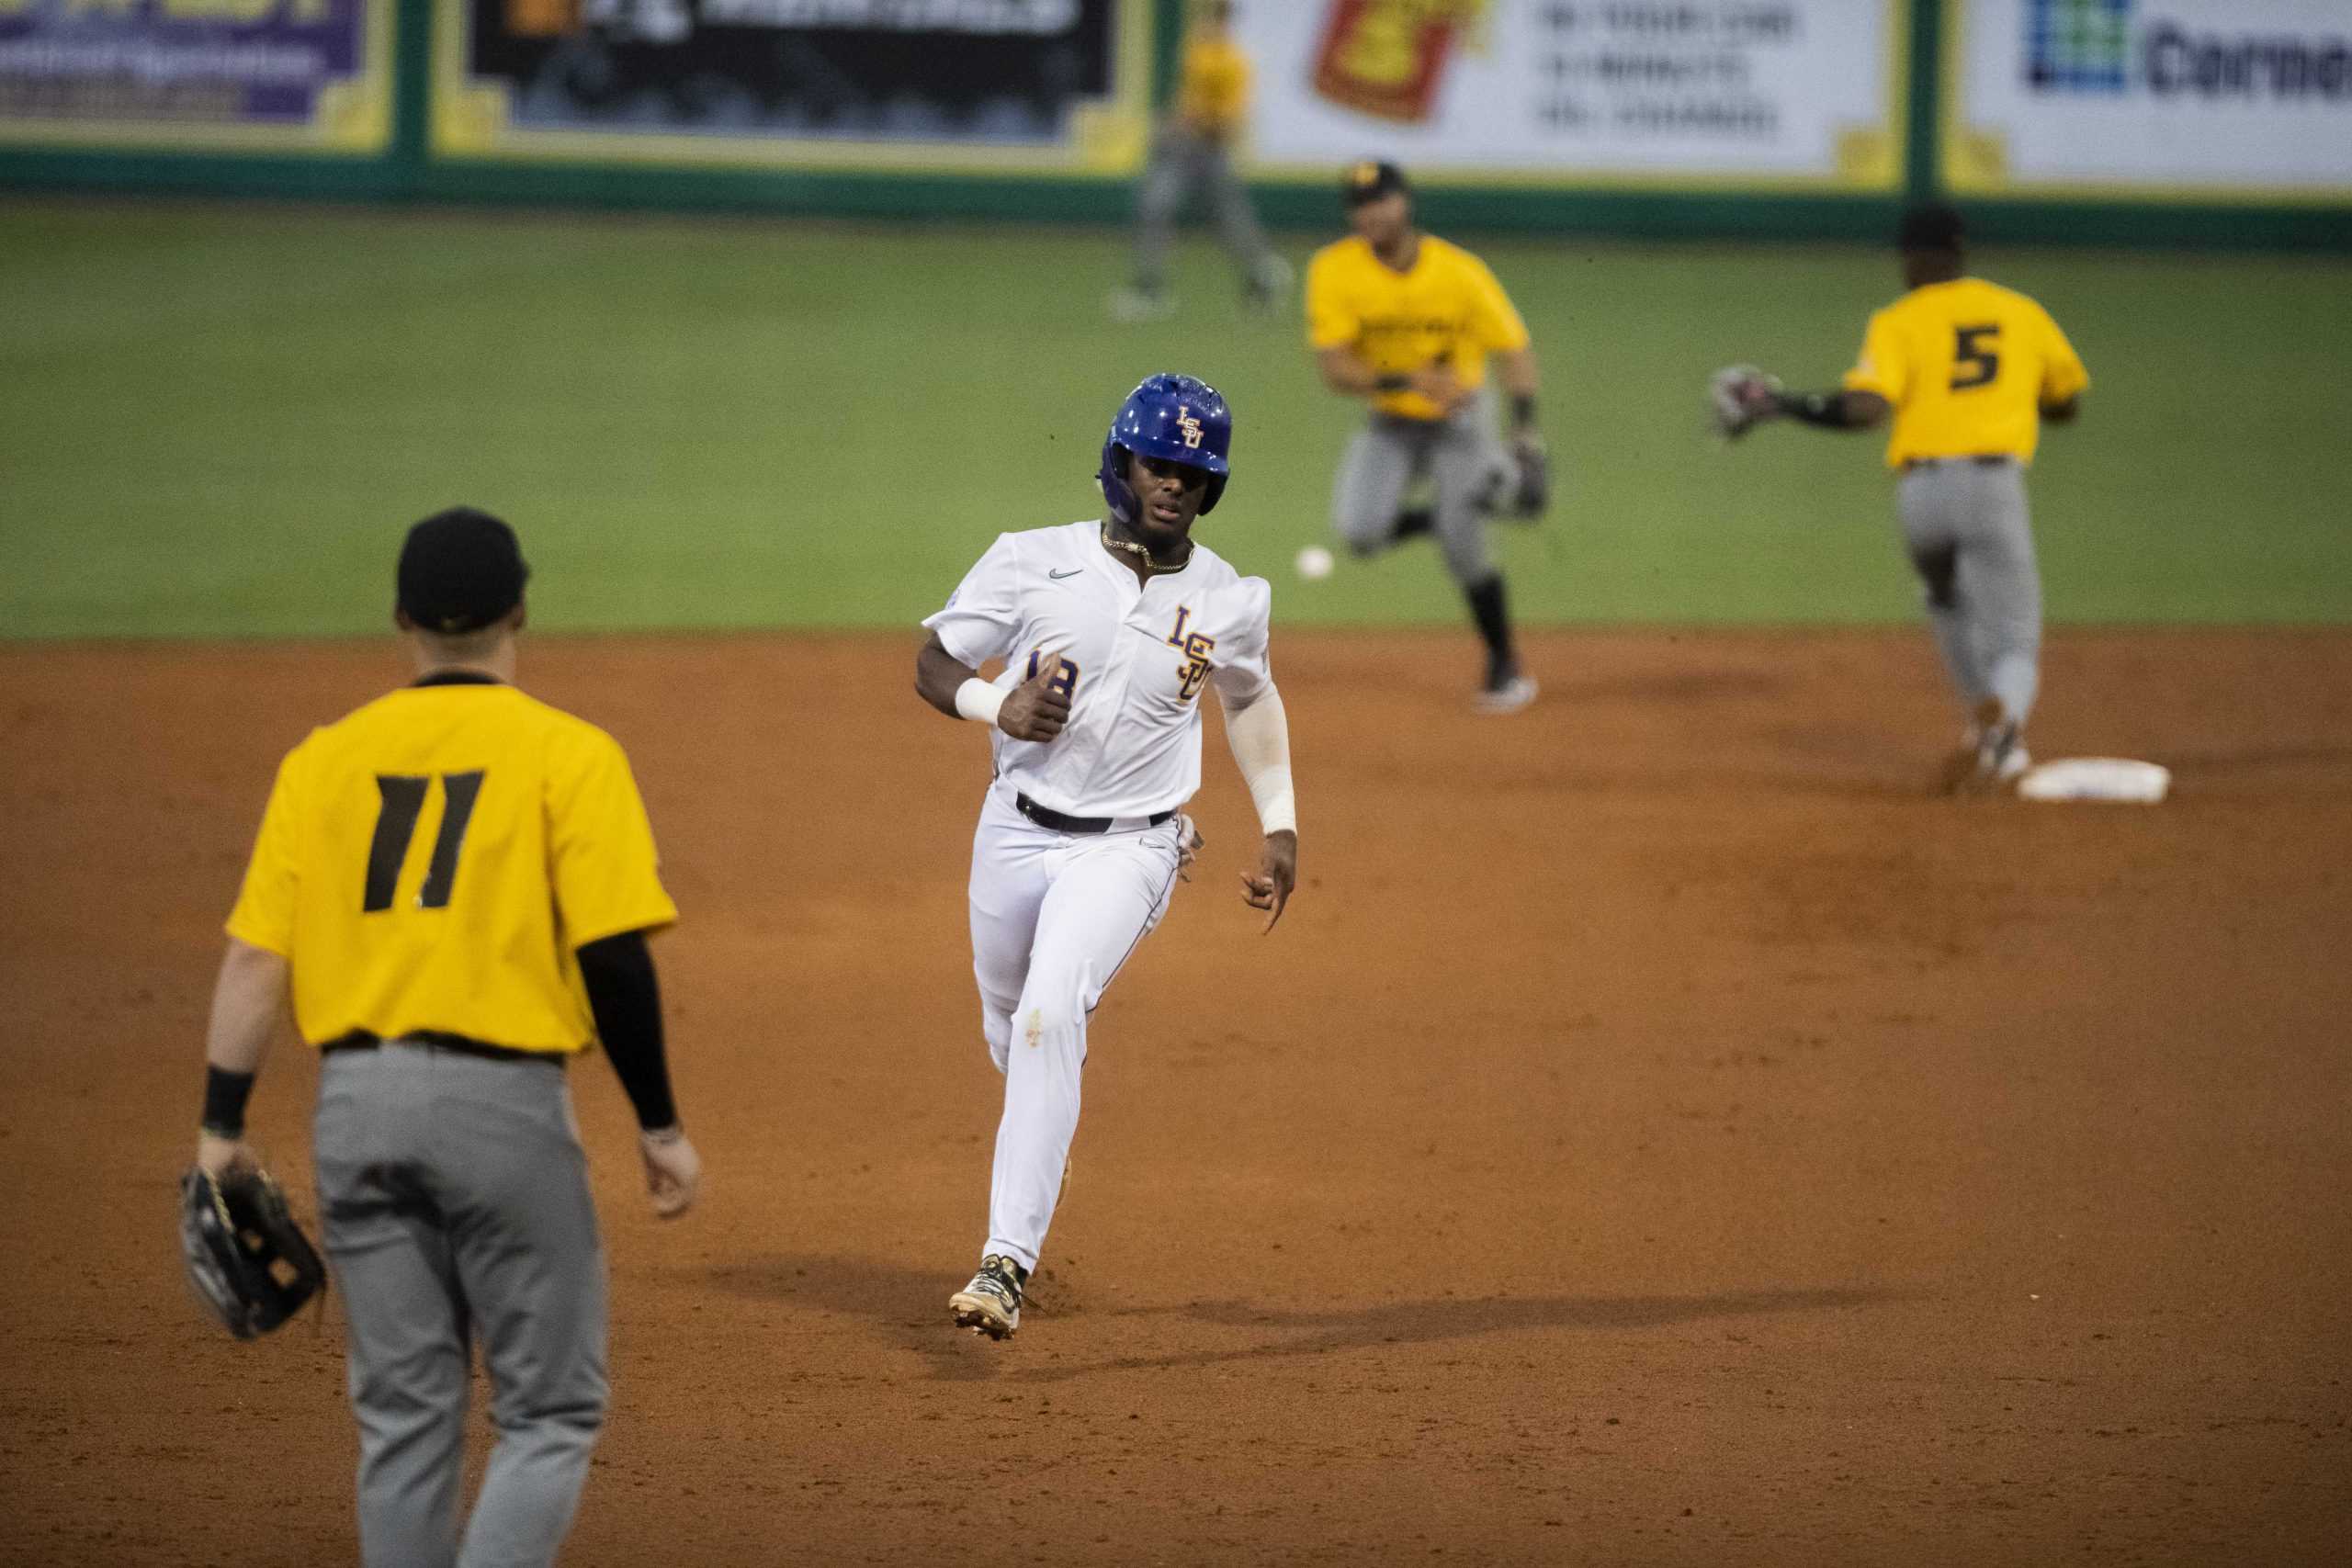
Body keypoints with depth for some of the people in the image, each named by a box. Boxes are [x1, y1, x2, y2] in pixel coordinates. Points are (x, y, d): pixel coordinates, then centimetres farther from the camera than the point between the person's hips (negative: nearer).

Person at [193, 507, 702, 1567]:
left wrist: (221, 1130, 7)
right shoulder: (566, 754, -4)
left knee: (403, 1418, 12)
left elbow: (254, 957, 3)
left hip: (354, 1103, 4)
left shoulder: (324, 759, 8)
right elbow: (614, 956, -11)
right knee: (549, 1413, 4)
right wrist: (660, 1125, -3)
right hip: (503, 1103, -4)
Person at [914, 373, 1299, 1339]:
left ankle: (1007, 1261, -28)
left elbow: (1248, 695, 18)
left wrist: (1280, 826, 14)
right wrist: (998, 707, -20)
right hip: (1017, 832, 2)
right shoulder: (1032, 563, -8)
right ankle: (1048, 1130, 56)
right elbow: (934, 664, 1)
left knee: (1049, 1016, -23)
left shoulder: (1231, 601, -3)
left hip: (1129, 850, -2)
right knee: (1009, 1026, 17)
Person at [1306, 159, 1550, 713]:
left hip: (1460, 420, -2)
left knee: (1461, 542, -18)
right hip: (1389, 424, 2)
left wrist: (1525, 433, -28)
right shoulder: (1334, 271, -16)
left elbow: (1514, 350, -14)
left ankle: (1505, 665, 5)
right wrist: (1412, 381, -33)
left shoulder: (1460, 273, -19)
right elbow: (1333, 370, -19)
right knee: (1360, 531, -21)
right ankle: (1445, 517, 13)